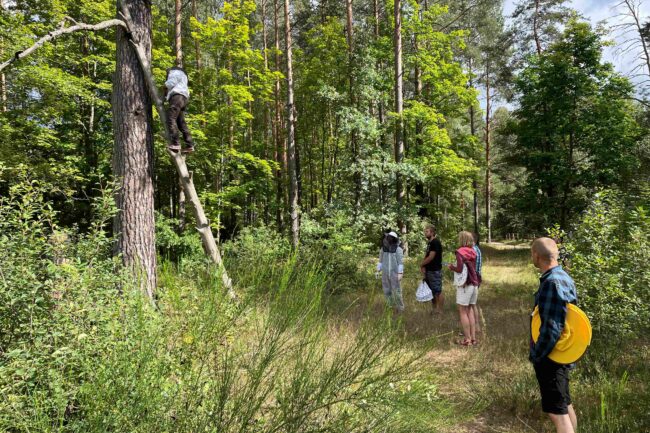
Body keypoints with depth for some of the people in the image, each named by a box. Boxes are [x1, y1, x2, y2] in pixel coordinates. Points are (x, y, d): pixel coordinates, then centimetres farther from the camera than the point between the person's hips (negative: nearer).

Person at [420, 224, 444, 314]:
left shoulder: (435, 242, -16)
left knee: (438, 292, -3)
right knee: (432, 291, 17)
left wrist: (421, 264, -7)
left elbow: (431, 257, -21)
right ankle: (433, 309, 27)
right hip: (429, 270, 10)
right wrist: (424, 267, 0)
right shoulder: (429, 242, 14)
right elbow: (426, 256, 14)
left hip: (435, 271, -10)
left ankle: (440, 311, 3)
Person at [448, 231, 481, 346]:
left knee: (463, 312, 3)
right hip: (474, 284, 7)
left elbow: (459, 269, -20)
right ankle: (473, 337, 18)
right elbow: (472, 268, 8)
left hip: (464, 285, -7)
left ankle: (467, 339, 6)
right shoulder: (473, 252, 7)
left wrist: (451, 267, -1)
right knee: (469, 310, 17)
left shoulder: (460, 252, -12)